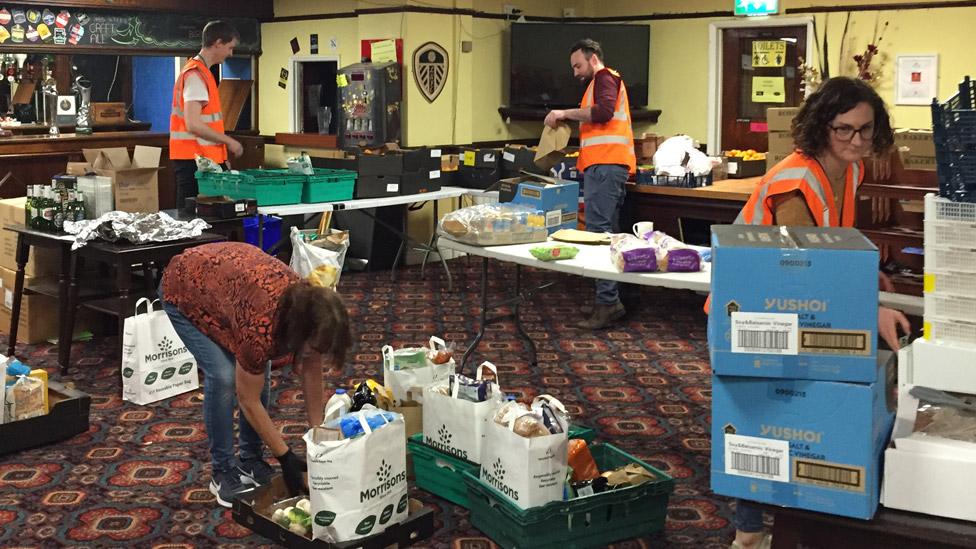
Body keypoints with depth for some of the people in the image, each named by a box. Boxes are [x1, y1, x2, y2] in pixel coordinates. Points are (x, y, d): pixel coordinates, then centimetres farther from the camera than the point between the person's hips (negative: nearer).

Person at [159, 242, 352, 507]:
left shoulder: (310, 310, -24)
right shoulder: (261, 325, -40)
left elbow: (311, 372, -7)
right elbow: (248, 401, -26)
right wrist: (286, 458, -21)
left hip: (228, 271, 6)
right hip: (184, 291, -6)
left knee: (258, 373, -5)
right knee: (223, 376, -19)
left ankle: (251, 461, 12)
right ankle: (223, 473, -2)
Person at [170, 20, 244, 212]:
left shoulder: (200, 71, 17)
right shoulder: (196, 74, -14)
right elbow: (193, 124, -22)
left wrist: (220, 156, 18)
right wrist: (228, 141, -12)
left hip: (200, 158, 10)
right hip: (193, 160, -10)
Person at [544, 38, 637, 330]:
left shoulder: (604, 77, -1)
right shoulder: (604, 82, 30)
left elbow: (605, 111, -19)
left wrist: (566, 113, -14)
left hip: (604, 166, -11)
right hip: (609, 166, 11)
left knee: (598, 231, -14)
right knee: (608, 233, 9)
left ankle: (608, 302, -17)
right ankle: (609, 299, 11)